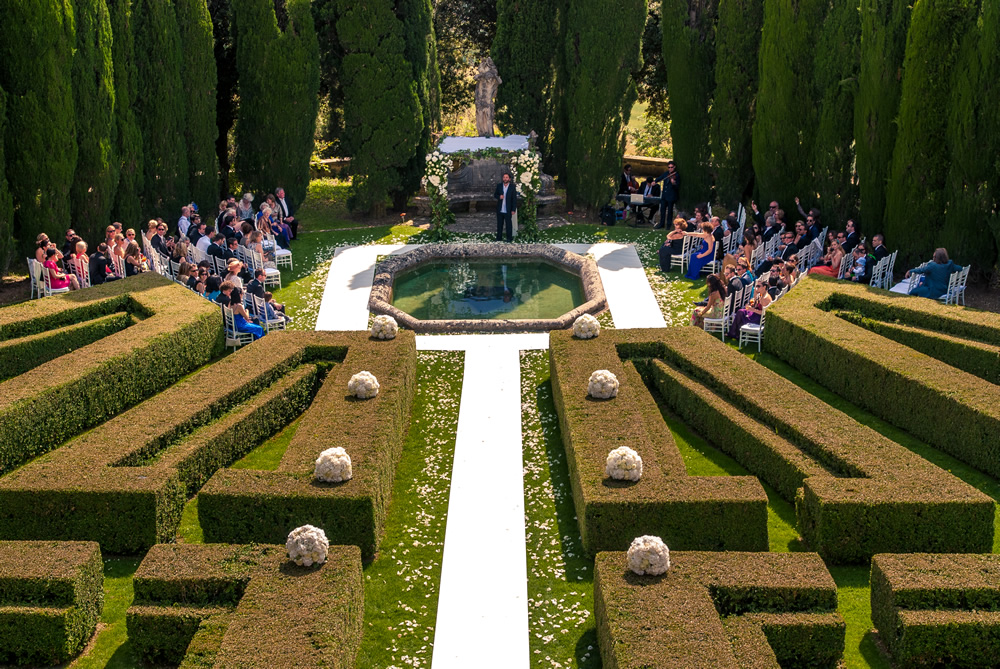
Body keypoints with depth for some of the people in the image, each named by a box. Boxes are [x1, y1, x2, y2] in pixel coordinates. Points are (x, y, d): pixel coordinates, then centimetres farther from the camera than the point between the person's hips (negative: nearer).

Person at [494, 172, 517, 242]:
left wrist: (513, 209, -9)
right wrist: (499, 197, -15)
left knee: (509, 224, 4)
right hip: (500, 209, 3)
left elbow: (514, 199, -5)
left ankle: (509, 238, 14)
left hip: (508, 210, -3)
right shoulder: (499, 185, 2)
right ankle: (499, 238, 19)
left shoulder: (512, 187, -6)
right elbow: (495, 195, 9)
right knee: (499, 224, 10)